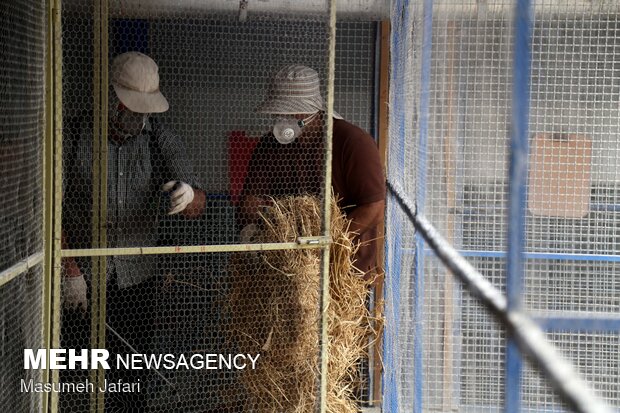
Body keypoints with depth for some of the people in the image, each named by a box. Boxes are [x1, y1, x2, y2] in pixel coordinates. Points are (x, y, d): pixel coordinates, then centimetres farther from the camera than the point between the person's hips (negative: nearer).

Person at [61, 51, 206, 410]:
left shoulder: (161, 141, 2)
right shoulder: (74, 138, -5)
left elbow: (198, 205, -5)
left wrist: (189, 196, -30)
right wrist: (70, 271, -11)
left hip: (138, 282, 2)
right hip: (80, 281, -2)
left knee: (130, 381, 7)